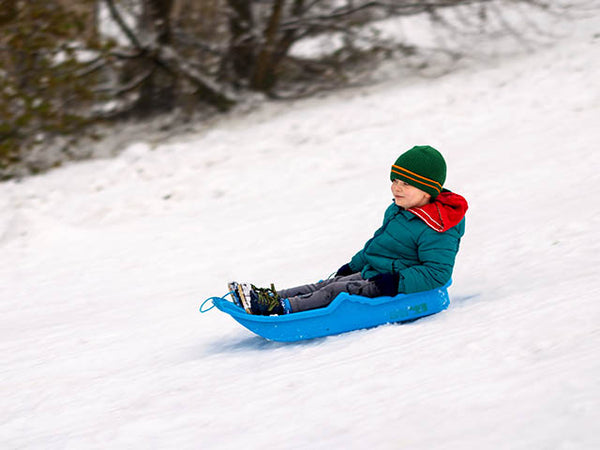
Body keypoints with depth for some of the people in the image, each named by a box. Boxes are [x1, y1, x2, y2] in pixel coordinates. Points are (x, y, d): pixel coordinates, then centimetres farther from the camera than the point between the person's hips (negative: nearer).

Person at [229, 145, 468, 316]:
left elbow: (437, 273, -26)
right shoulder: (397, 211, 11)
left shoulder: (435, 231, -21)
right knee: (329, 284, -4)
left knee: (338, 290, -21)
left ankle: (283, 308, -29)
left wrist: (397, 283, -30)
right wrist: (354, 265, 24)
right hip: (370, 273, 9)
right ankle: (271, 297, -12)